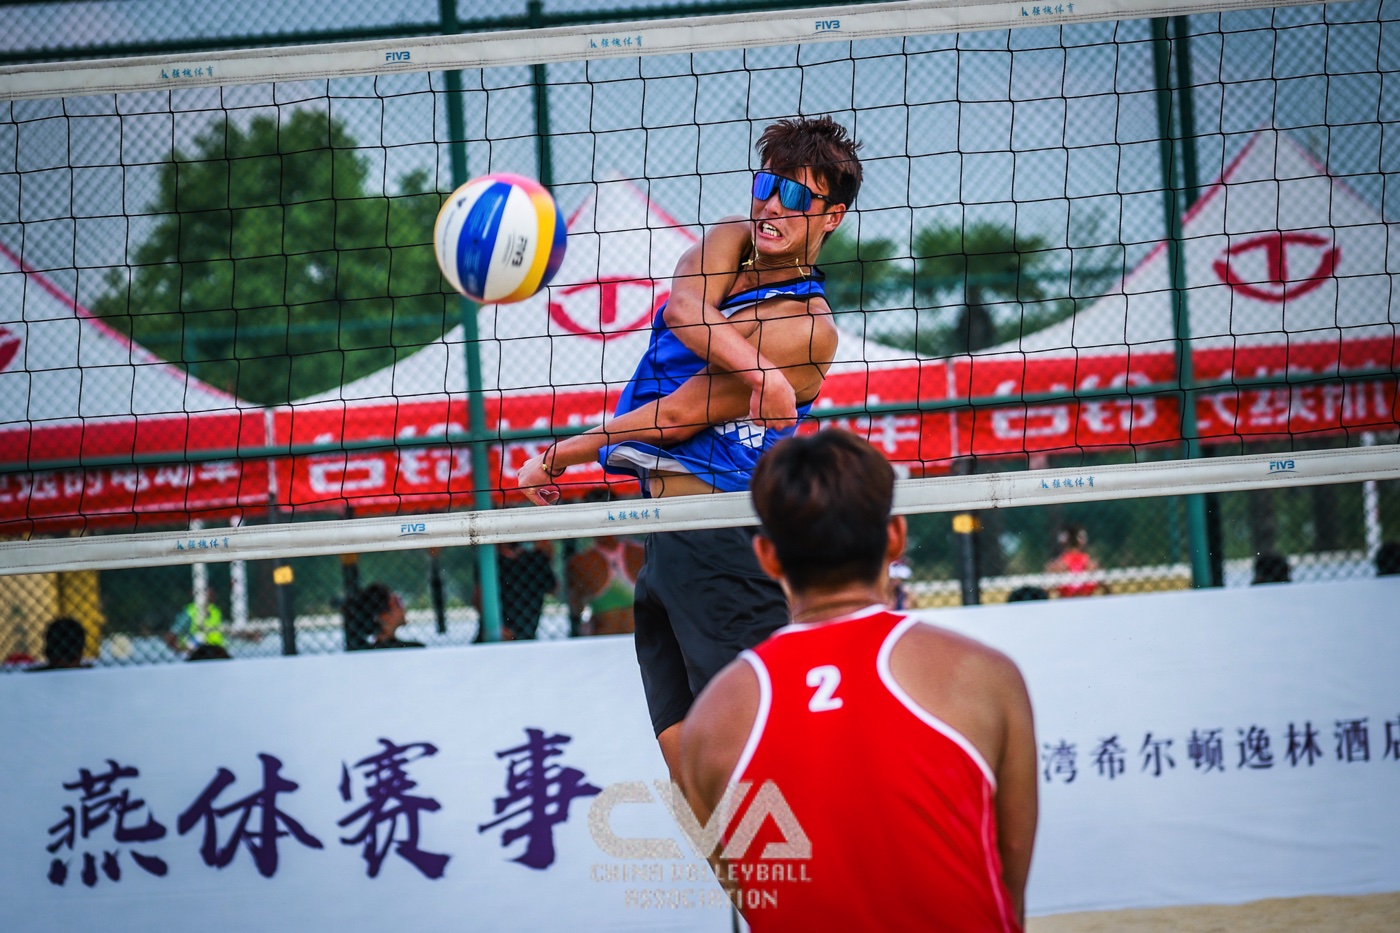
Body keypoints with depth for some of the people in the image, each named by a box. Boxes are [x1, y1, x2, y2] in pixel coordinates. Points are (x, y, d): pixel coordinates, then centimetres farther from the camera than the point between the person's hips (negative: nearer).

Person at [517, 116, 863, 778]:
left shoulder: (808, 328, -9)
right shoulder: (731, 242, 13)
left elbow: (678, 417, -10)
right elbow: (683, 307, -10)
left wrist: (556, 458, -3)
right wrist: (753, 365, -28)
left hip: (723, 542, -8)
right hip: (667, 539, 8)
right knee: (688, 756, 6)